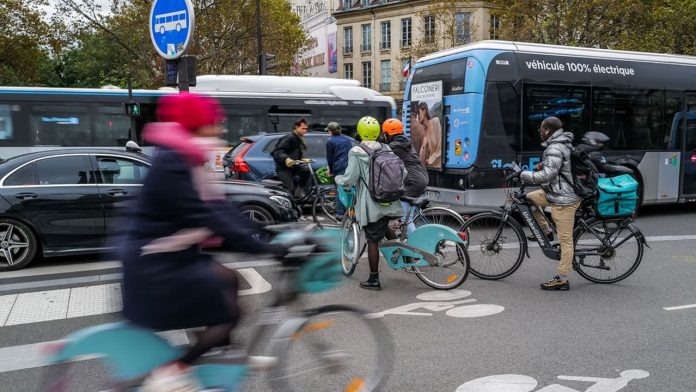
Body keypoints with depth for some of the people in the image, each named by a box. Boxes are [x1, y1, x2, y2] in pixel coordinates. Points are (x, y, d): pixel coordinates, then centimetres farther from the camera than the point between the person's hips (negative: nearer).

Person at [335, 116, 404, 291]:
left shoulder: (356, 153, -9)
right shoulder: (387, 150, 7)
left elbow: (349, 179, -13)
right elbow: (402, 173, 7)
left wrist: (337, 179, 8)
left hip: (371, 205, -5)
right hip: (390, 202, 6)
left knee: (372, 241, 2)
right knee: (383, 227, 32)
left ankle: (374, 280, 10)